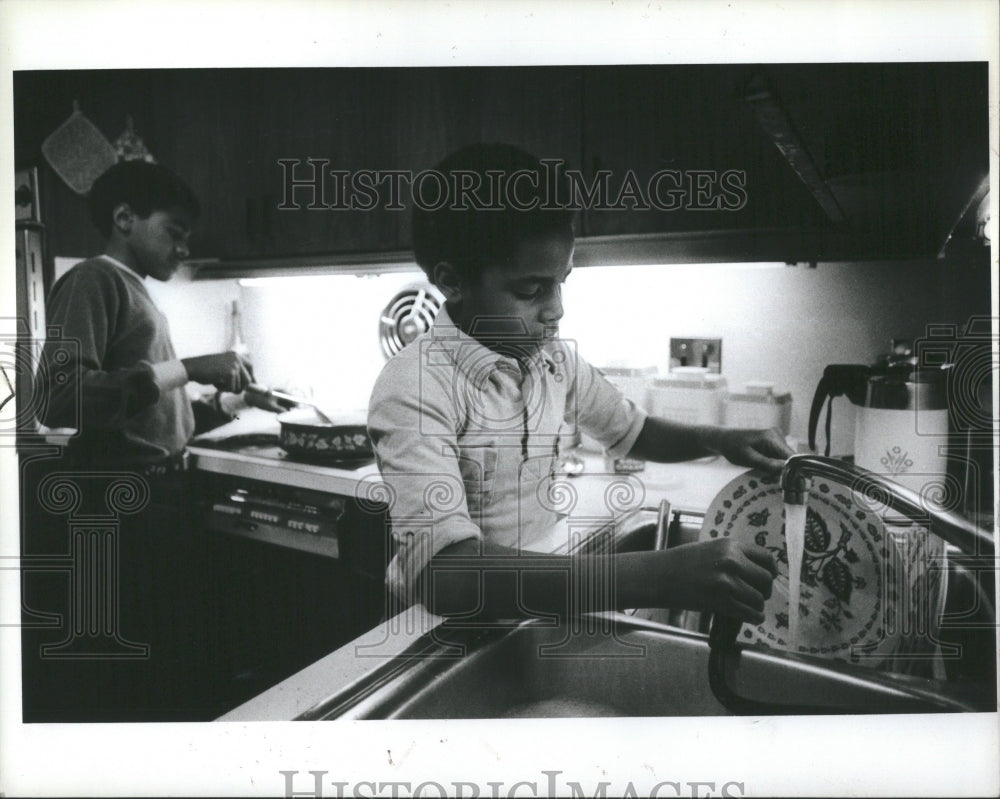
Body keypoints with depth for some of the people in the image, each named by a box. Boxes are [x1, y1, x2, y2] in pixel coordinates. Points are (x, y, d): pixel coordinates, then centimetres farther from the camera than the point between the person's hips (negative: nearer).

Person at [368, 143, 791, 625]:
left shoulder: (554, 360, 2)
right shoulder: (415, 389, -21)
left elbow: (632, 432, 21)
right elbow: (445, 573, -33)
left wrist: (718, 440, 0)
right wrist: (659, 578, -39)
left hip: (544, 603, 7)